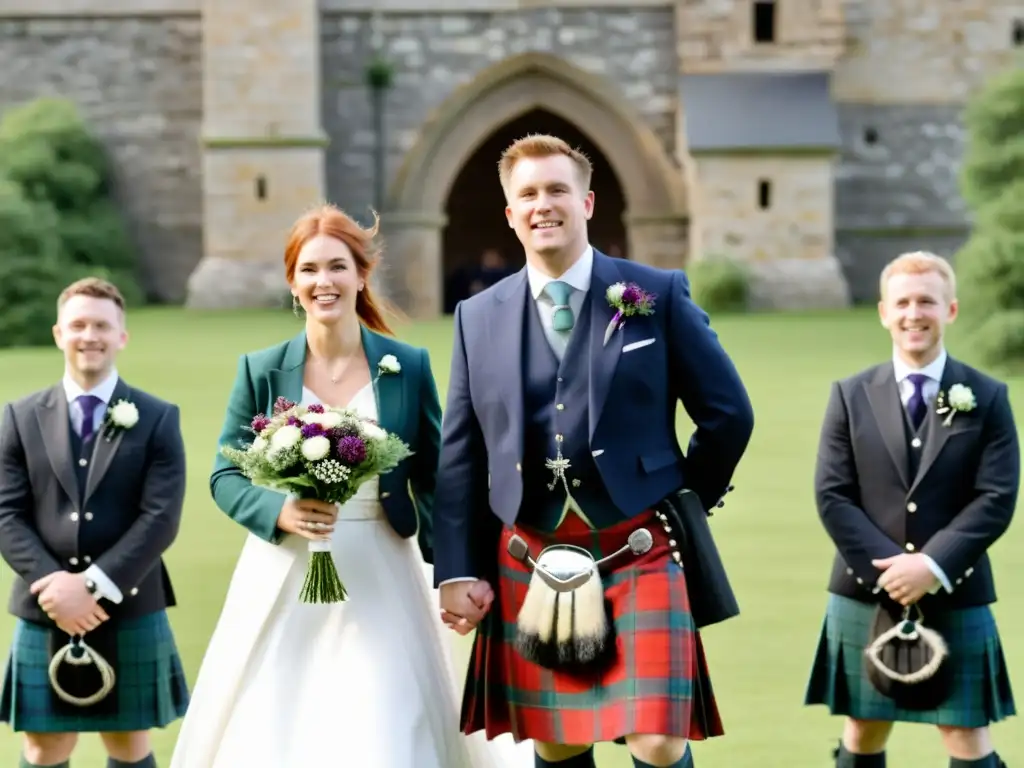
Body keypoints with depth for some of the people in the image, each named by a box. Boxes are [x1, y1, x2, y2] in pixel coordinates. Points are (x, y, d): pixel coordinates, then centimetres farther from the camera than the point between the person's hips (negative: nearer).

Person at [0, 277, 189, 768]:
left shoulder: (158, 419, 1)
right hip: (45, 615, 1)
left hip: (130, 614, -1)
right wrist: (52, 584, -16)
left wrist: (93, 585, -18)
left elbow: (161, 518, -8)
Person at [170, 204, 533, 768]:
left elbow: (432, 480, 5)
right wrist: (280, 512, -17)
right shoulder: (261, 371, 1)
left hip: (379, 579, 0)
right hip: (283, 579, 1)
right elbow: (226, 476, 3)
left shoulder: (409, 367, 1)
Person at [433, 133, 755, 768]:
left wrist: (685, 506, 7)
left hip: (639, 559, -3)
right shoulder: (478, 318, 8)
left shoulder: (658, 295, 0)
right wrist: (459, 572, 3)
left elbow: (729, 414, 4)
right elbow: (461, 456, 8)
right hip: (528, 567, 3)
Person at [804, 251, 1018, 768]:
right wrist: (885, 569, -13)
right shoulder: (851, 395, 5)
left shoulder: (986, 398, 1)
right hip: (865, 595, 1)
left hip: (955, 597, -1)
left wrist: (933, 566, -17)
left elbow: (996, 499, -6)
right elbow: (832, 496, -1)